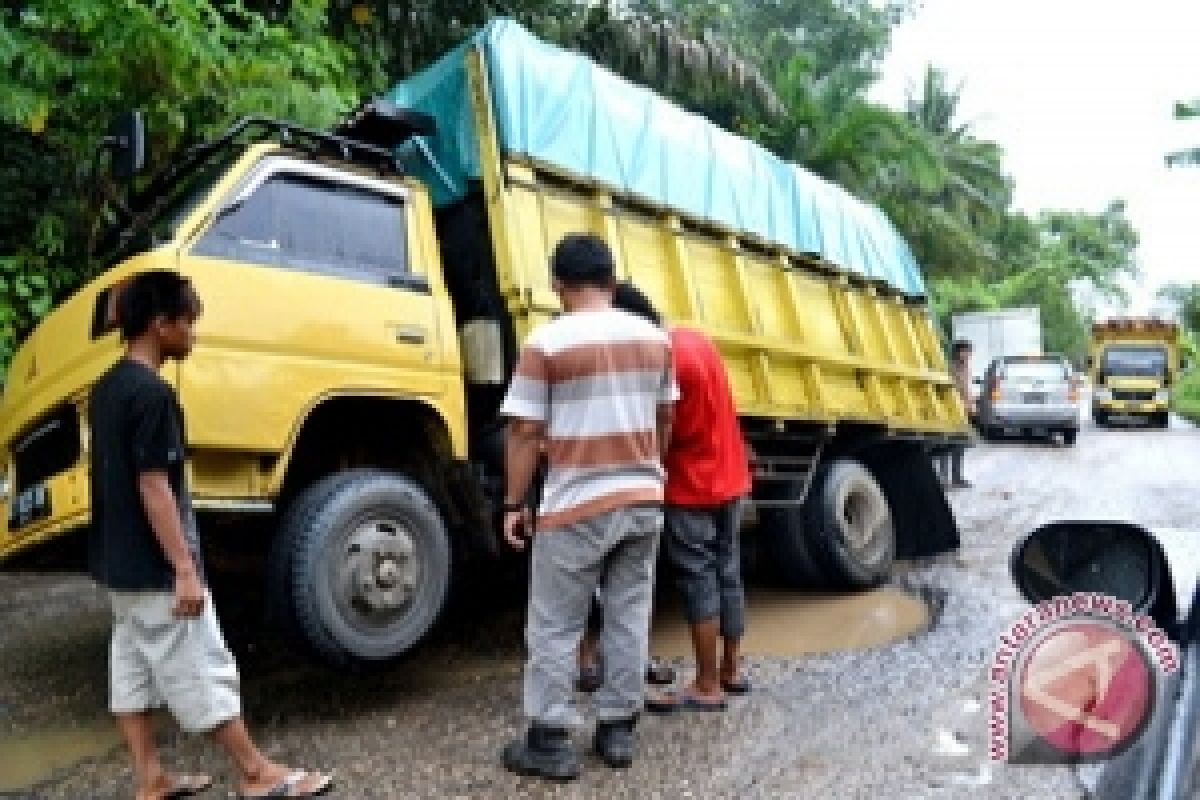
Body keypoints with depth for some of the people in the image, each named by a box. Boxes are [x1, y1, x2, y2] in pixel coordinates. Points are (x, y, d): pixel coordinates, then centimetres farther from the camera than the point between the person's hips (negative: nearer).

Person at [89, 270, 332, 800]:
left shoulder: (107, 389, 10)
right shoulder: (151, 393, -20)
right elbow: (153, 487, -24)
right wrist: (185, 570, -22)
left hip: (117, 561, 10)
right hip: (153, 567, -10)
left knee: (133, 667, 14)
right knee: (202, 673, -1)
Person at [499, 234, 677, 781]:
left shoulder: (546, 342, -11)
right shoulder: (654, 337, 5)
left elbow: (524, 433, -10)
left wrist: (513, 503, -1)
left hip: (577, 506, -5)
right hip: (645, 500, 5)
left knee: (554, 628, 7)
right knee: (629, 618, 14)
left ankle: (550, 742, 14)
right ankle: (618, 730, 24)